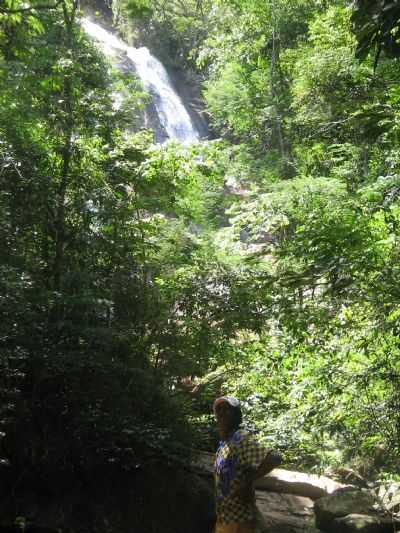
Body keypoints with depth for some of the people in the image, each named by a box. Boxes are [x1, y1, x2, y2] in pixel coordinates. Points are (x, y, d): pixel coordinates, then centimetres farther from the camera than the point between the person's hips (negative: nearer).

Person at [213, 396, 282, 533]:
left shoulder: (242, 439, -18)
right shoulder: (223, 444, 9)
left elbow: (275, 459, -32)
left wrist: (247, 482, -24)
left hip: (238, 521, -9)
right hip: (223, 518, 9)